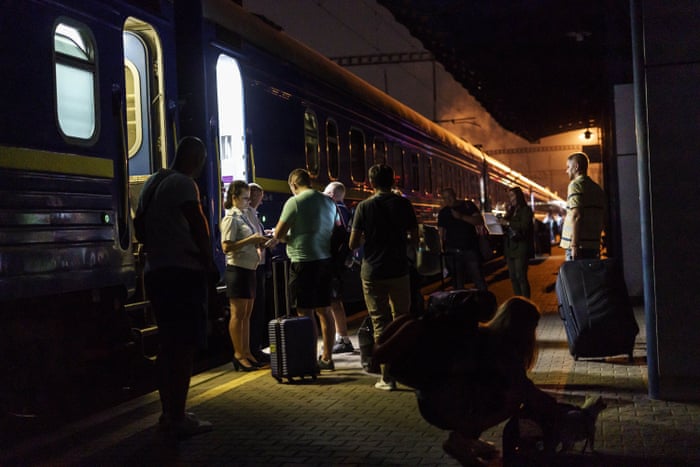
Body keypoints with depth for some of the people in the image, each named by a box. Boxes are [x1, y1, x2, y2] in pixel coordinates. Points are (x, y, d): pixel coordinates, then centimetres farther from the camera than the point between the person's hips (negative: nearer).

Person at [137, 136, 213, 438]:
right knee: (185, 346, -6)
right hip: (184, 272, -9)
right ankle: (179, 419, -5)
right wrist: (209, 262, -5)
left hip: (155, 272, 9)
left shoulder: (151, 183, 17)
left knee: (168, 345, 15)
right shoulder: (183, 183, -10)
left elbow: (142, 226, 22)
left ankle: (168, 413, 23)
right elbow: (198, 226, -15)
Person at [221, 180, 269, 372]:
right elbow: (226, 247, -19)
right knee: (238, 314, -4)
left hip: (249, 269, 9)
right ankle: (239, 355, 1)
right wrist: (251, 240, -20)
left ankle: (246, 352, 17)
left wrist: (258, 242, 6)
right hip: (237, 269, -9)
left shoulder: (244, 216, 17)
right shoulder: (231, 218, -10)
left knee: (246, 314, 11)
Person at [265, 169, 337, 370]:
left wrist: (278, 238, 15)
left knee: (306, 313, -2)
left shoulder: (294, 202, -10)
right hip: (325, 259, 7)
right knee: (324, 311, 13)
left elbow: (279, 233, -10)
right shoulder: (328, 201, 11)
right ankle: (327, 357, 19)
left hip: (304, 261, -7)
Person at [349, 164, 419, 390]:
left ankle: (387, 377, 4)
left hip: (372, 273, -1)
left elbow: (353, 243, -7)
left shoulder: (364, 207, -5)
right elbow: (414, 240, 1)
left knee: (380, 324, 4)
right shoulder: (403, 204, -1)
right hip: (399, 271, 2)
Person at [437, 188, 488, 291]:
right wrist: (442, 249, -6)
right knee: (458, 283, 2)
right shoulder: (443, 212, 9)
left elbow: (480, 221, -5)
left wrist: (461, 216, -15)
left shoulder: (468, 205, 6)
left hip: (471, 249, -1)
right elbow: (441, 232, 7)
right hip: (453, 251, 1)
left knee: (479, 281, -1)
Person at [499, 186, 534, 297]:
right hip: (510, 248, 7)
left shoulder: (526, 210, -1)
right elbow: (506, 228, 18)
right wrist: (501, 223, -1)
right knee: (513, 277, 6)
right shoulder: (511, 211, 18)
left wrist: (508, 223, -14)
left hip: (521, 248, -7)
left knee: (521, 277, -10)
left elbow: (524, 226, -15)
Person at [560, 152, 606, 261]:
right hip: (594, 245, 8)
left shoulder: (576, 184, -6)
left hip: (580, 244, -8)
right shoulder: (598, 188, 18)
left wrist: (574, 245, -18)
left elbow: (576, 216, -16)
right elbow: (603, 219, 19)